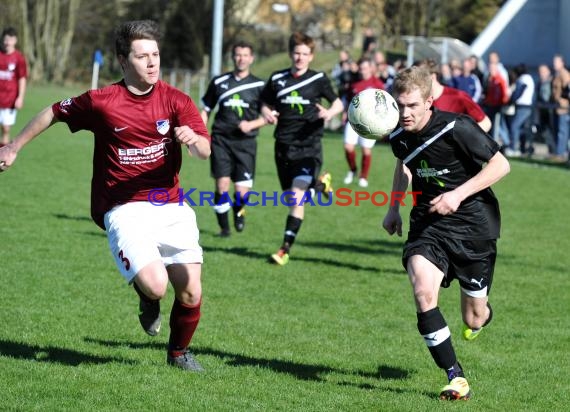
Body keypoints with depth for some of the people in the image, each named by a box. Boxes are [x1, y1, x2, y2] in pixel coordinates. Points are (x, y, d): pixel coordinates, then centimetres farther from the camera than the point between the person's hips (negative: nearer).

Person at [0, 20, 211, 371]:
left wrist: (193, 139, -36)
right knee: (155, 286, -24)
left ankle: (179, 353, 27)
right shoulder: (101, 102, -4)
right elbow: (53, 113, 13)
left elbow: (205, 151, -12)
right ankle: (146, 295, 16)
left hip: (171, 207, 3)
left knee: (191, 292, -4)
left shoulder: (176, 101, -2)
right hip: (125, 210, -3)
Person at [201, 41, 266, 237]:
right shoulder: (219, 82, 8)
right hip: (221, 140, 1)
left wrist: (251, 124, -10)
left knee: (242, 191, -8)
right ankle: (224, 226, 9)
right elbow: (206, 110, 16)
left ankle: (238, 210, 27)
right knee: (222, 185, -10)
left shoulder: (258, 85, 4)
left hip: (245, 142, -1)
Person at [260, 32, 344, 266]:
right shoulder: (277, 79, 5)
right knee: (290, 195, 13)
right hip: (283, 145, 4)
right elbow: (266, 105, 16)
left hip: (309, 145, -4)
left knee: (297, 197, -16)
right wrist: (267, 114, -7)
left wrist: (329, 113, -13)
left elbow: (338, 104, 9)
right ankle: (320, 184, 46)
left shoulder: (318, 79, 0)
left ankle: (285, 249, -14)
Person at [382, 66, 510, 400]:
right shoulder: (399, 136, -3)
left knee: (474, 321, 5)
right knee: (423, 292, -25)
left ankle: (481, 314, 47)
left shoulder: (456, 128, -21)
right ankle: (456, 377, -17)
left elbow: (501, 165, -15)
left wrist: (459, 194, -23)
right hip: (428, 223, 4)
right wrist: (394, 208, 16)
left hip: (473, 223, -4)